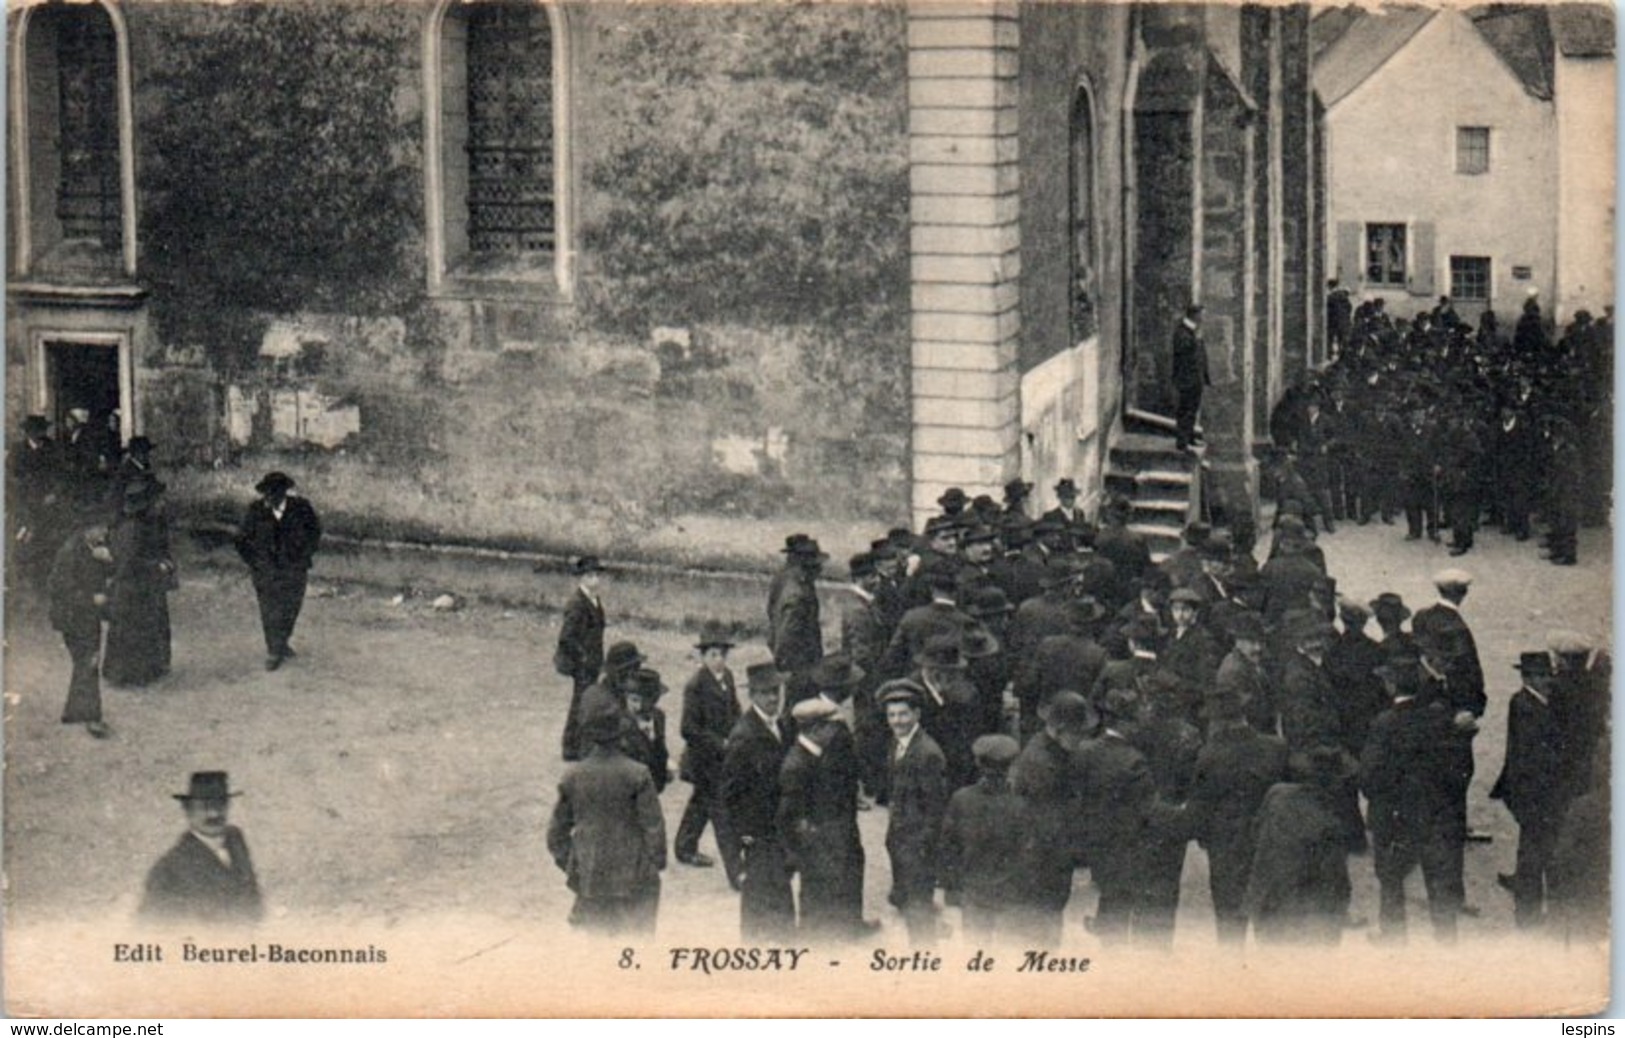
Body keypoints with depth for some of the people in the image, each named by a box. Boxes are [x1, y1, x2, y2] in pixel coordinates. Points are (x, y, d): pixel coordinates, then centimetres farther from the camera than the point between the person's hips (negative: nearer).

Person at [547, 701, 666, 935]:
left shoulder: (573, 776, -3)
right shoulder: (636, 775, -13)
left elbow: (558, 827, 6)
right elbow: (653, 824, -9)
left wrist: (565, 861, 18)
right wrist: (657, 859, 5)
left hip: (589, 874, 3)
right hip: (631, 874, -3)